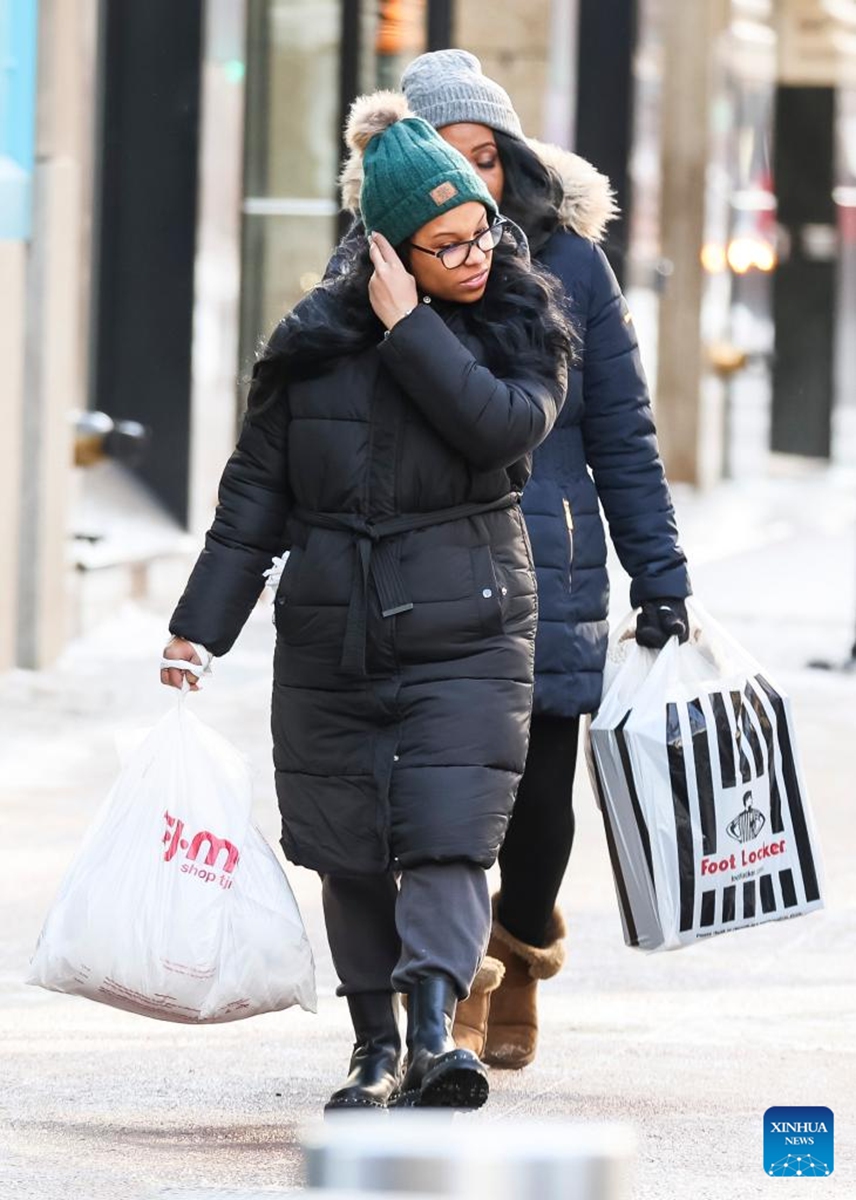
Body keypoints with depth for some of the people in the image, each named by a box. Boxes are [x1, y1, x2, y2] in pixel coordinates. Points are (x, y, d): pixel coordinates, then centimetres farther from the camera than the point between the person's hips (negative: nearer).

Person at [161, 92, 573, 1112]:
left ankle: (434, 1034, -25)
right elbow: (255, 491, 7)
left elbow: (505, 425, -20)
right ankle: (376, 1044, 18)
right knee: (350, 853, 6)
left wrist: (409, 329, -17)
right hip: (331, 636, 2)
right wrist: (200, 624, 3)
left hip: (466, 633, -2)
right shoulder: (315, 340, 2)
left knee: (447, 837, -15)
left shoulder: (524, 326, 1)